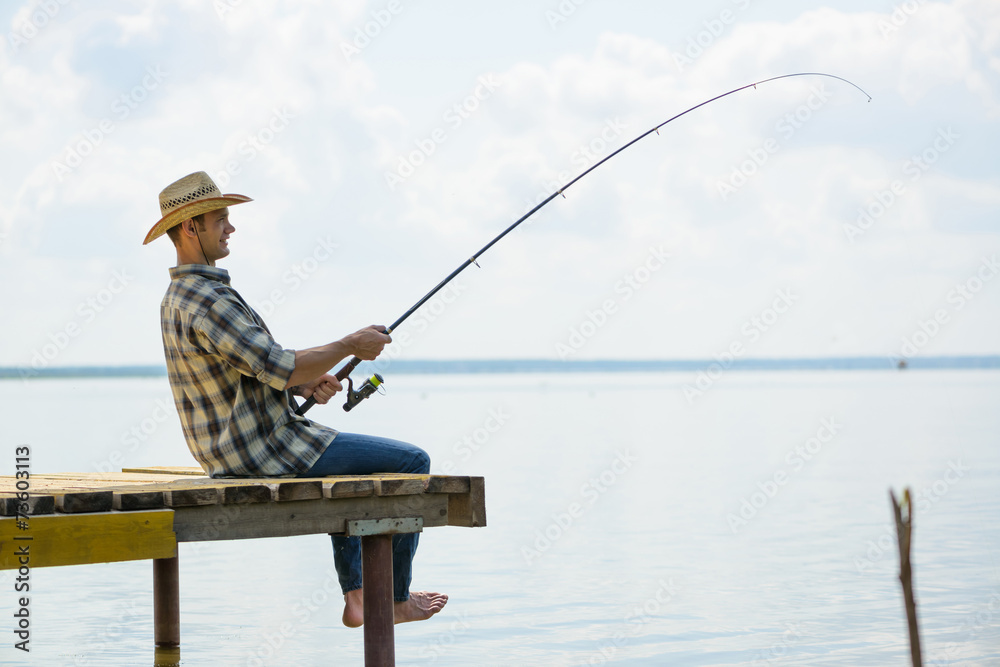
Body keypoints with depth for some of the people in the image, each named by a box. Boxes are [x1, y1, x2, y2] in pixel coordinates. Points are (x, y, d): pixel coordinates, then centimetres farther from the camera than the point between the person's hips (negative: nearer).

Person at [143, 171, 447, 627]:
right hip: (268, 454, -10)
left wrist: (305, 384, 4)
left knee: (344, 462, 34)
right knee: (411, 464, 1)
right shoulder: (209, 301, -23)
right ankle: (394, 599, 12)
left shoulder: (175, 299, 11)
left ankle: (356, 597, 29)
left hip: (228, 456, 10)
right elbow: (281, 369, -25)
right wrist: (351, 345, -12)